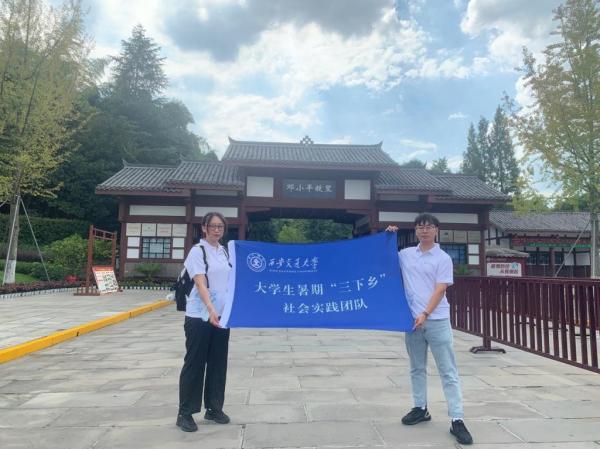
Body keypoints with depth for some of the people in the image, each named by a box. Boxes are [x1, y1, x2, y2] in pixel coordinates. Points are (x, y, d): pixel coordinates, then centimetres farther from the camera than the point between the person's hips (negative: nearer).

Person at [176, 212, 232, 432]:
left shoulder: (225, 252, 11)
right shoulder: (197, 251, -9)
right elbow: (200, 283, -21)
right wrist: (210, 309, -34)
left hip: (223, 315, 6)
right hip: (200, 316, -6)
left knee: (218, 363, 12)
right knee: (194, 363, 3)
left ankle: (213, 408, 26)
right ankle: (185, 413, 16)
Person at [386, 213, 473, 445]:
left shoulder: (443, 258, -3)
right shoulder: (405, 254, 7)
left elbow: (440, 290, -9)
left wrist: (425, 314, -19)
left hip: (437, 320, -4)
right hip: (412, 319, 4)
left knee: (448, 371, 0)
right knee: (417, 368, 15)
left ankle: (457, 420, 5)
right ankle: (420, 408, 29)